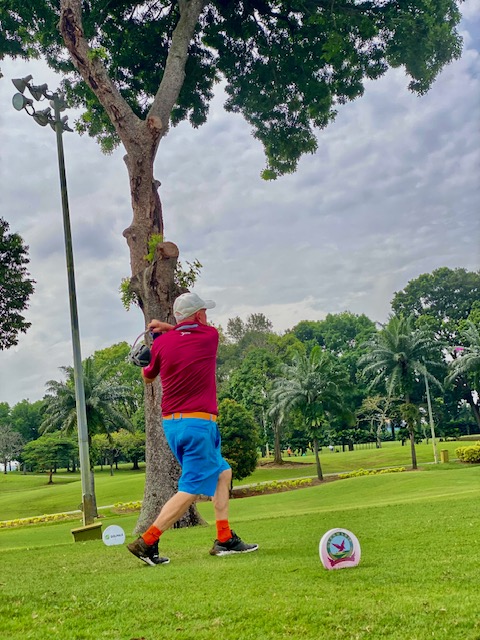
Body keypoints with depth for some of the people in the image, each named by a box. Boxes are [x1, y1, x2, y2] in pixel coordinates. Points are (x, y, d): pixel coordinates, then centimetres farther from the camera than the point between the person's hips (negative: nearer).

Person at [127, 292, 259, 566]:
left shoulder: (162, 342, 4)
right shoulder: (210, 335, -3)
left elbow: (148, 377, 20)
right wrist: (167, 327, 22)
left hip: (171, 423, 6)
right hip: (199, 423, -6)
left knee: (222, 473, 19)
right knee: (191, 490, -3)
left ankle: (225, 540, 18)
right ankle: (147, 542, -6)